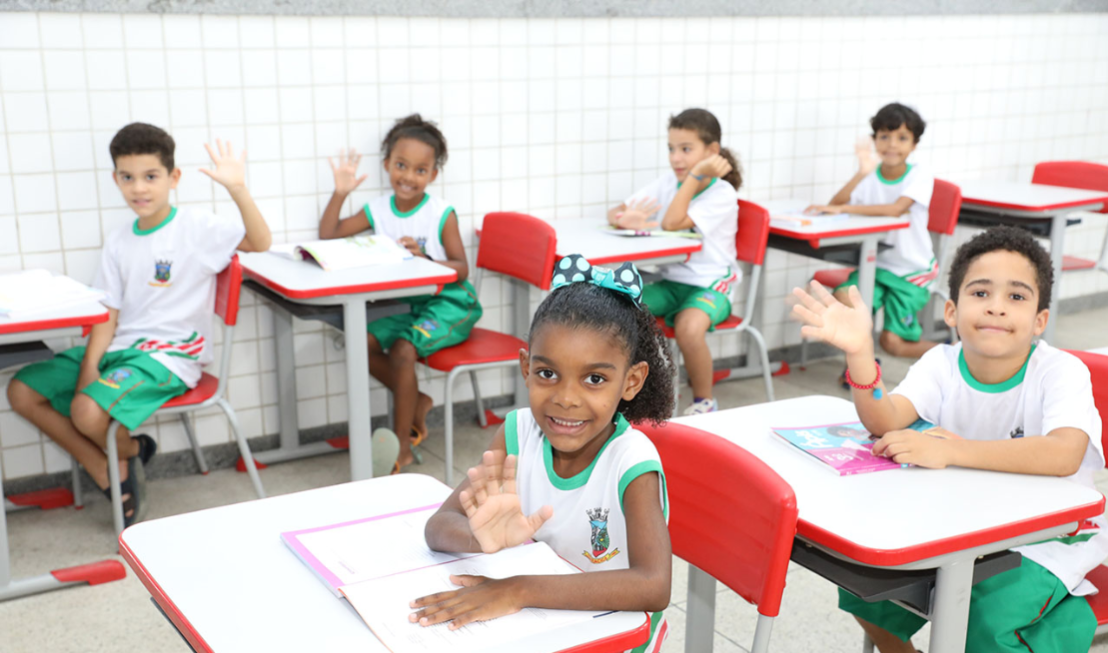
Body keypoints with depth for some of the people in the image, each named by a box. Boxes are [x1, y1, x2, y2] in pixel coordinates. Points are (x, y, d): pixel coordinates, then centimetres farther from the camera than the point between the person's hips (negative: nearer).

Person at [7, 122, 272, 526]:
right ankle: (105, 473, 5)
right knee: (21, 391, -1)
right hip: (119, 347, 7)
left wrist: (238, 189, -33)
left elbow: (260, 243, -20)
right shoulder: (119, 242, 11)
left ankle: (131, 455, 8)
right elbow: (108, 313, 7)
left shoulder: (197, 227, -7)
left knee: (88, 411, -29)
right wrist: (89, 365, -8)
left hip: (169, 354, -7)